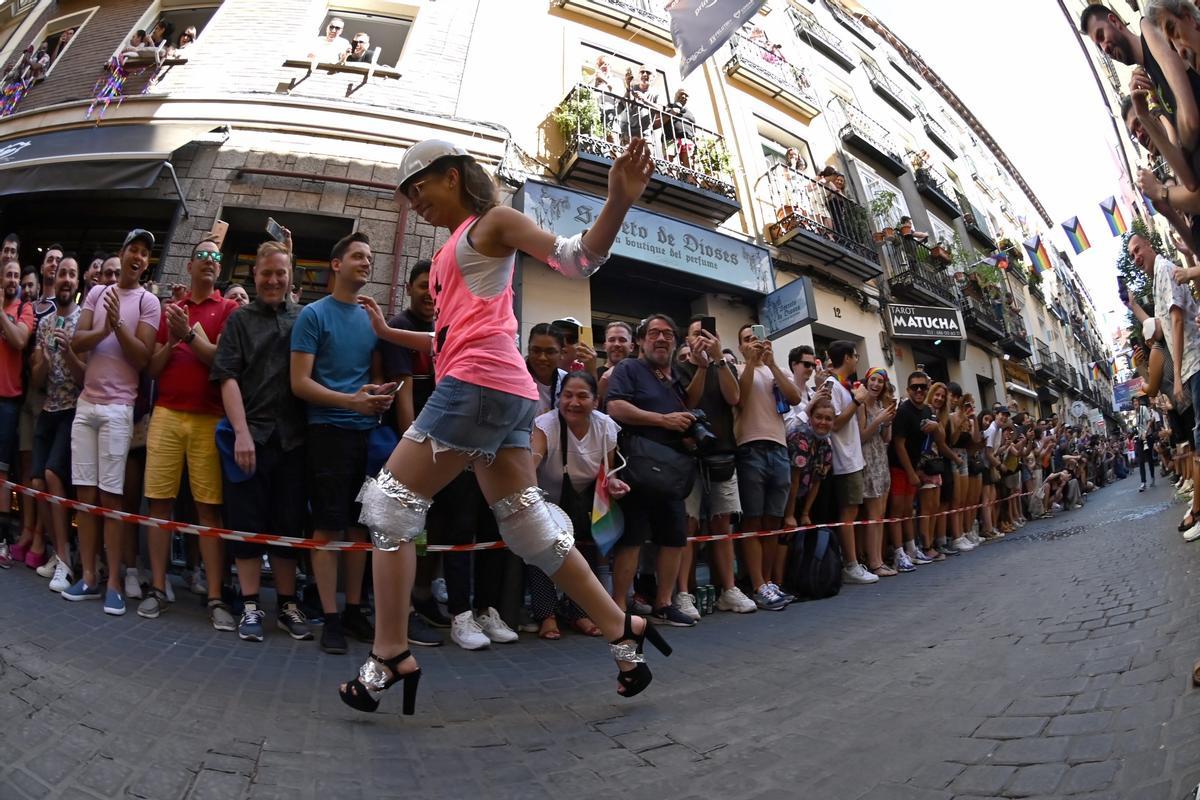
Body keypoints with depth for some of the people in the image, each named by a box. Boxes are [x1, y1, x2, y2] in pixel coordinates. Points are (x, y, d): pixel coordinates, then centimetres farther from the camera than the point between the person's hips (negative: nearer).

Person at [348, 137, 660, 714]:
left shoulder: (492, 221, 4)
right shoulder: (453, 249, 28)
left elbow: (577, 259, -7)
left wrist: (618, 203, -22)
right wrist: (387, 332, 29)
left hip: (480, 384, -9)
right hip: (503, 392, 9)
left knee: (390, 502, -3)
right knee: (528, 524, 8)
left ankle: (391, 657, 4)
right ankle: (624, 632, 15)